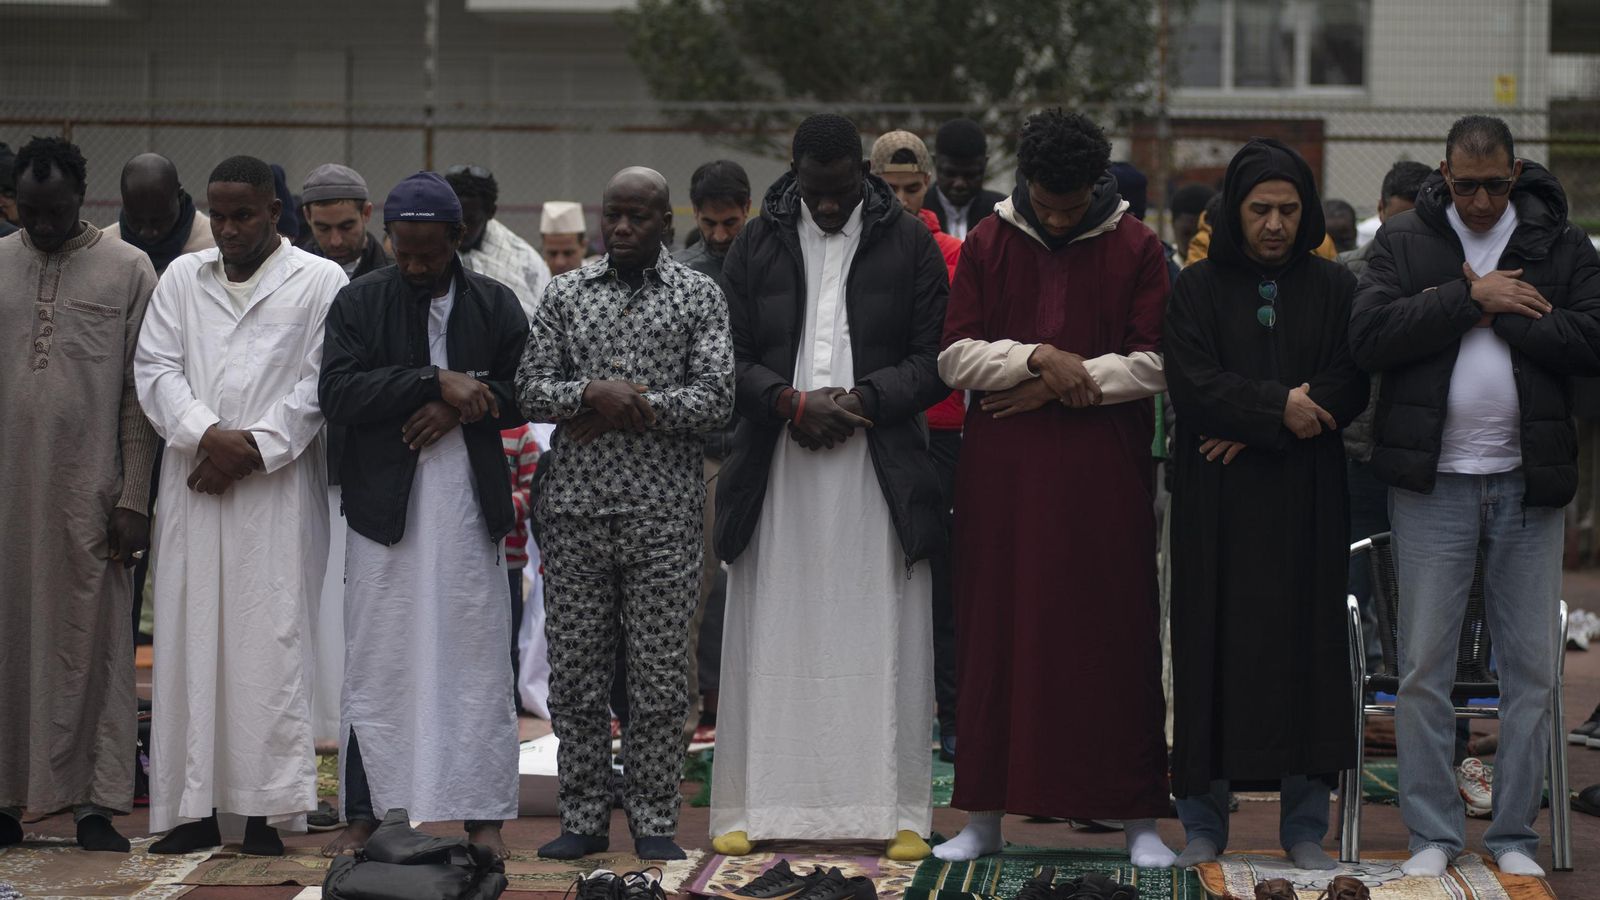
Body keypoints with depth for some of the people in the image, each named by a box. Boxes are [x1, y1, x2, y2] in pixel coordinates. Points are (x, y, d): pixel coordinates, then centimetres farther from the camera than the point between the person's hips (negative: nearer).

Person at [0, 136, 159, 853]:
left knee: (92, 639, 0)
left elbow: (140, 392, 1)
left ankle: (96, 800, 4)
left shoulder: (128, 270, 3)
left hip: (89, 491, -2)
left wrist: (133, 497, -5)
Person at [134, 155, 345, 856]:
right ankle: (191, 807, 5)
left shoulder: (319, 282, 5)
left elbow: (320, 383, -2)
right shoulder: (182, 278, 16)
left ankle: (267, 809, -2)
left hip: (277, 488, -3)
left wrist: (254, 447, -10)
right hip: (192, 484, 3)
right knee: (189, 639, 1)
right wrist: (207, 435, -8)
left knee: (271, 640, -5)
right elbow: (154, 368, 8)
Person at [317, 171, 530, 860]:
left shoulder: (495, 305, 7)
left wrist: (461, 409, -12)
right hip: (384, 507, -1)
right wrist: (436, 381, -16)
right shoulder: (358, 303, 3)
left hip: (471, 507, 1)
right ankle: (365, 813, 8)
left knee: (477, 660, 3)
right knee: (376, 665, 2)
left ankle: (483, 814, 8)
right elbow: (337, 393, -10)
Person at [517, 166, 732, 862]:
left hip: (665, 510, -2)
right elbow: (529, 391, 4)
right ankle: (584, 818, 14)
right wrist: (594, 393, -14)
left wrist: (631, 407, -12)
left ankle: (654, 821, 10)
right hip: (575, 508, 2)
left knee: (661, 674, 0)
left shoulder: (699, 296, 4)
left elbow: (716, 397, -5)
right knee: (575, 672, 4)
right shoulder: (566, 294, 10)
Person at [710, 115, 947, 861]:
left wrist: (861, 400, -12)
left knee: (883, 643, 0)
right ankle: (752, 807, 7)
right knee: (771, 641, 2)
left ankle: (896, 813, 4)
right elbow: (730, 355, 5)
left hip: (879, 470, -1)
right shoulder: (757, 245, 8)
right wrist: (793, 403, -11)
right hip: (777, 469, 1)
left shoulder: (909, 244, 4)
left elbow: (936, 360, 1)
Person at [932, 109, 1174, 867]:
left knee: (1114, 636, 0)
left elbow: (1154, 364, -3)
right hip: (1002, 471, 1)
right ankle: (985, 813, 10)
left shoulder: (1136, 249, 3)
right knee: (997, 634, 3)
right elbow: (956, 355, 0)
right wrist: (1038, 358, -15)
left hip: (1104, 472, -1)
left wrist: (1064, 387, -12)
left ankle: (1138, 818, 5)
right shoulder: (987, 244, 6)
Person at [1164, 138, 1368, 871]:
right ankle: (1203, 823, 5)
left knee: (1305, 644, -1)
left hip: (1307, 501, 1)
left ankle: (1305, 828, 5)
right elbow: (1190, 384, -6)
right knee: (1214, 647, -1)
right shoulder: (1198, 288, 5)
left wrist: (1252, 425, -12)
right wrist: (1278, 408, -16)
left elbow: (1349, 386, -2)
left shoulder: (1333, 289, 8)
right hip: (1216, 502, -1)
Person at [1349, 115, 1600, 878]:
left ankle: (1514, 836, 14)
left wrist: (1496, 312, -12)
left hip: (1529, 483, 1)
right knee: (1425, 666, 1)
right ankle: (1432, 835, 10)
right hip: (1434, 480, -1)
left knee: (1531, 667, 4)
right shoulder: (1404, 242, 3)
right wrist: (1473, 298, -14)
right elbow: (1369, 336, -11)